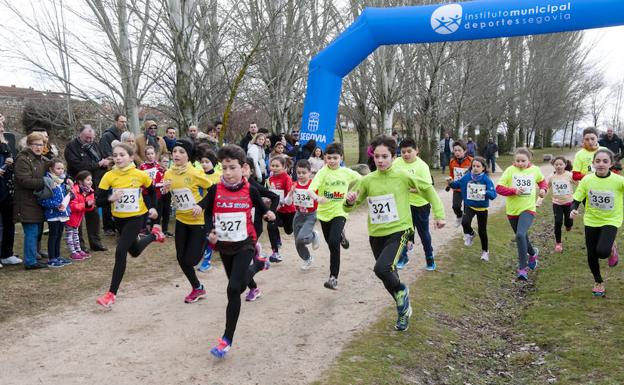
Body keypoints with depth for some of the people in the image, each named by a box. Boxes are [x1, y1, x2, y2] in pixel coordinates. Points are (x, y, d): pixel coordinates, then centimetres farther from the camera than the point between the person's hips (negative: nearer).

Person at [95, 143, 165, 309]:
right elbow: (99, 201, -12)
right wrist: (111, 198, -31)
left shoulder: (140, 175, -12)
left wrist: (152, 208, 0)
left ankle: (111, 294, -7)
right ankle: (154, 234, 53)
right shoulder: (109, 176, -12)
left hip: (135, 218, -4)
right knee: (135, 251, 21)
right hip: (119, 219, 4)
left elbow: (152, 191, 9)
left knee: (120, 252, -16)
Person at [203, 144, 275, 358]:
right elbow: (208, 213, 5)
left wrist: (268, 215, -12)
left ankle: (227, 339, -9)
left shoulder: (250, 190, -10)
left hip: (245, 244, -3)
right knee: (237, 284, 22)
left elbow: (262, 209, 6)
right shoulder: (215, 190, -8)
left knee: (233, 289, -17)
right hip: (224, 245, 4)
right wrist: (211, 232, -10)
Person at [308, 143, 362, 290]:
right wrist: (317, 198, -45)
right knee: (331, 244, 18)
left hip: (340, 212, -1)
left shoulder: (347, 172, -4)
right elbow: (310, 189, -27)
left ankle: (333, 277, -11)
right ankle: (340, 236, 56)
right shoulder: (323, 172, -12)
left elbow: (362, 180, 16)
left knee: (334, 243, -20)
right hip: (324, 212, 1)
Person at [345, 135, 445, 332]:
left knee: (381, 269, -27)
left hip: (398, 231, -4)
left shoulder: (403, 176, -10)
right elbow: (349, 207, 4)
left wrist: (438, 214, 3)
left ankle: (401, 291, 6)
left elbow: (427, 188, 6)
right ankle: (404, 309, 43)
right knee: (389, 277, 16)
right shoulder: (367, 180, -2)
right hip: (376, 234, 4)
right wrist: (350, 201, -19)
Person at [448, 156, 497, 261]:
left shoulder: (486, 179, -19)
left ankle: (485, 251, 34)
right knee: (465, 222, -27)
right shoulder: (467, 177, -9)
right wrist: (451, 183, -13)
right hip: (469, 206, 1)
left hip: (482, 208, -1)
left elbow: (493, 194, -26)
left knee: (482, 231, 11)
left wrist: (486, 193, -46)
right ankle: (469, 234, 9)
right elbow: (458, 184, 7)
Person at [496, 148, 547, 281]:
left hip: (528, 209, -2)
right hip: (512, 210, 2)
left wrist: (543, 189, 0)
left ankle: (523, 268, -15)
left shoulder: (535, 170, -1)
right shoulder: (510, 170, -7)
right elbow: (499, 188, -10)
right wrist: (514, 190, -22)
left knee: (520, 235, -24)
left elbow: (542, 181, 20)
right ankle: (533, 253, 52)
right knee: (522, 237, 19)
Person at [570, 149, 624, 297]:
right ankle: (598, 282, 36)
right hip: (591, 221, 3)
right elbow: (577, 200, -4)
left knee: (602, 252, -23)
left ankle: (611, 249, 16)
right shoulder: (587, 180, -11)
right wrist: (573, 210, -23)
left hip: (611, 221, -2)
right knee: (591, 255, 9)